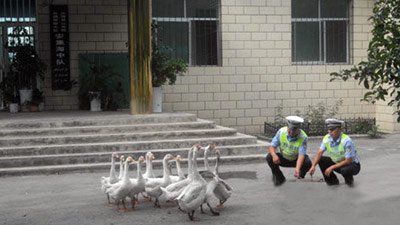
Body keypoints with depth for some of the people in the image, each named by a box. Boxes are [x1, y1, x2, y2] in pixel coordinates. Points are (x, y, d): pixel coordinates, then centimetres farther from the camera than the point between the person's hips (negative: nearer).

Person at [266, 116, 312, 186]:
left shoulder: (303, 137, -26)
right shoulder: (281, 131, -19)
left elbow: (301, 155, -34)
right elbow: (271, 147, -18)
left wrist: (297, 169, -51)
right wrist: (274, 155, -41)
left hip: (296, 160, -2)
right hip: (283, 159, 2)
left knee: (307, 163, -31)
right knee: (269, 157, -24)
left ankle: (300, 177, 4)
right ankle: (279, 178, 1)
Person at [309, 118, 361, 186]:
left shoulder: (346, 141, -29)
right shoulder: (327, 138, -11)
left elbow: (348, 161, -28)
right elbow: (319, 153, -12)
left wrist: (332, 167, -30)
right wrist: (313, 166, -28)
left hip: (352, 164, -6)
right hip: (337, 163, 6)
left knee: (345, 170, -38)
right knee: (320, 160, -13)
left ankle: (349, 180, -1)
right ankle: (332, 180, 4)